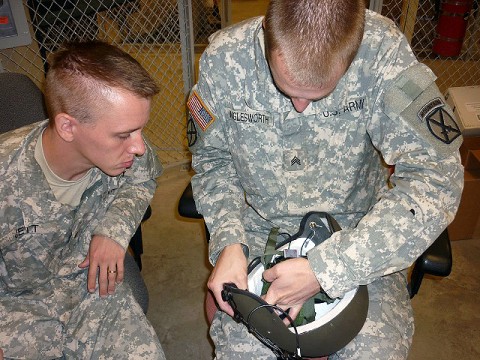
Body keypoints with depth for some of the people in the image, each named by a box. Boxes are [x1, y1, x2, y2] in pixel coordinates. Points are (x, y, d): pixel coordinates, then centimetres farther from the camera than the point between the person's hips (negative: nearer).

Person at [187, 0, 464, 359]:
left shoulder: (383, 50, -23)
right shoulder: (224, 58, -17)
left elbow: (435, 178, -24)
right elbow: (212, 161, -3)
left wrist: (326, 269, -30)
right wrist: (228, 242, -19)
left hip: (356, 228, 0)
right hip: (259, 226, 1)